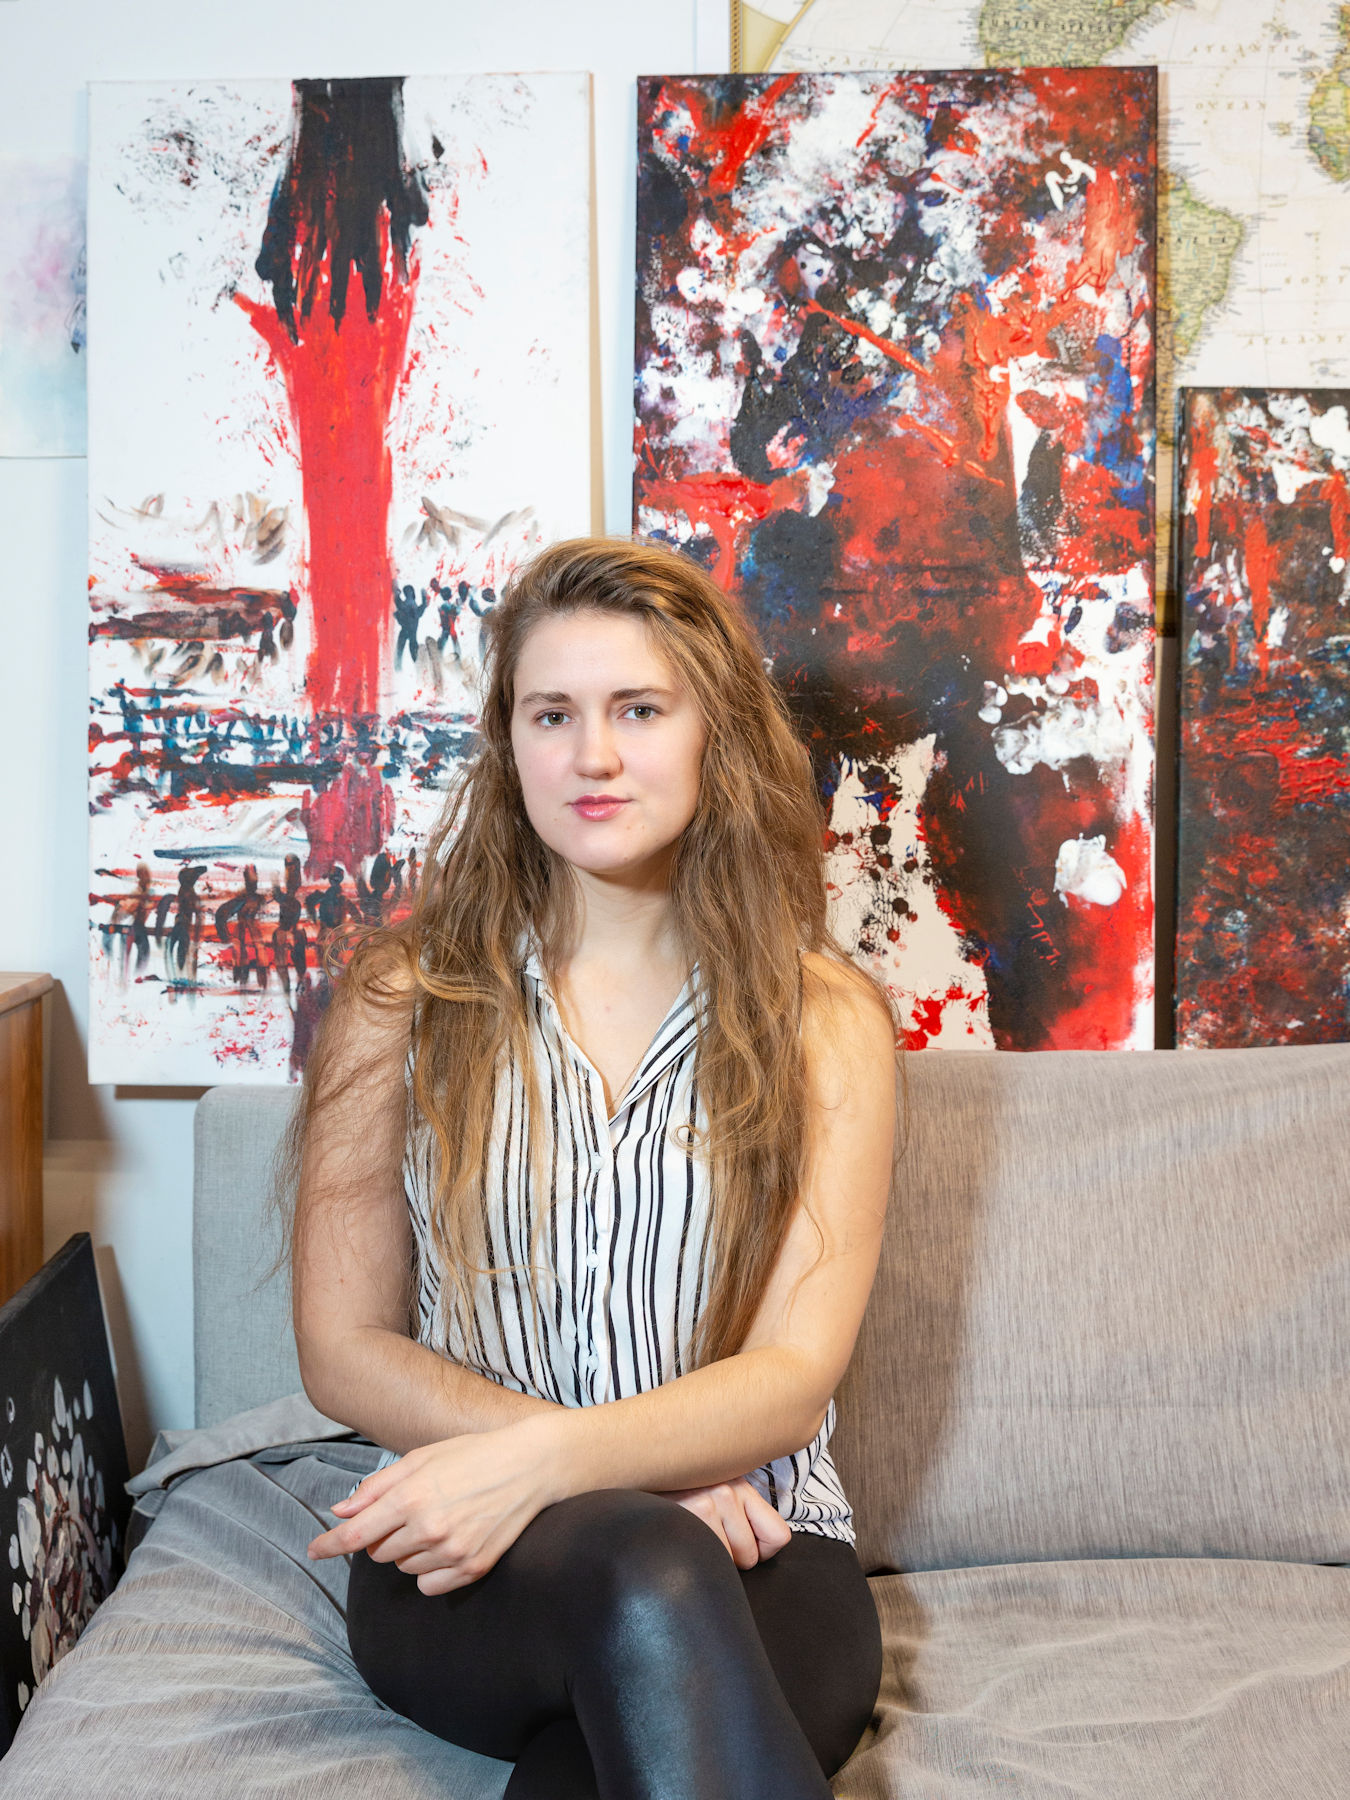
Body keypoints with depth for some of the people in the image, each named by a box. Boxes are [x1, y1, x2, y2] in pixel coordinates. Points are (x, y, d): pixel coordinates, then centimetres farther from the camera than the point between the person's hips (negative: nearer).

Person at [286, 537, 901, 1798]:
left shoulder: (823, 1018, 3)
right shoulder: (403, 998, 5)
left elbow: (792, 1379, -5)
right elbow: (344, 1350, 3)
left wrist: (538, 1462, -23)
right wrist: (648, 1477, -10)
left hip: (750, 1554, -1)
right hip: (465, 1566, 1)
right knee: (639, 1567, -35)